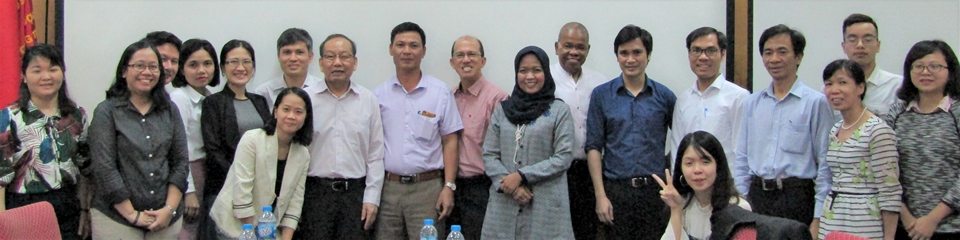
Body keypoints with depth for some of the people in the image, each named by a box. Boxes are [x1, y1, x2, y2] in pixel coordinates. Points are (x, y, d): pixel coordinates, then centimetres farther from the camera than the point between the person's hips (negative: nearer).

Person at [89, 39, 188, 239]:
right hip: (117, 218, -3)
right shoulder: (106, 111, -2)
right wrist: (132, 214, -10)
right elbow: (104, 168, -7)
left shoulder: (169, 110, 8)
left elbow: (180, 163, 6)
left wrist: (169, 209, -5)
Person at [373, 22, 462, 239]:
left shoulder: (441, 92, 2)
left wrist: (449, 186, -6)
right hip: (387, 188, 2)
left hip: (427, 187, -2)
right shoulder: (378, 94, 7)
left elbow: (449, 142, 2)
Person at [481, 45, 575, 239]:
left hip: (545, 205, -2)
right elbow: (489, 155, 5)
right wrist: (510, 186, -10)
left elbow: (563, 157, -6)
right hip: (505, 204, 2)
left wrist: (521, 176, -11)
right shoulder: (502, 109, 9)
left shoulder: (559, 110, 1)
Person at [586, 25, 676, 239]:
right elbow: (594, 147, 2)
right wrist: (600, 195, -5)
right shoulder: (601, 95, 3)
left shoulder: (664, 96, 4)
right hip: (616, 190, 0)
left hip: (655, 190, 1)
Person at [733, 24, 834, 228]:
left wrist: (818, 220, -11)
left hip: (797, 198, -4)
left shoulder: (816, 102, -6)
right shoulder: (751, 104, 10)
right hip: (757, 196, 4)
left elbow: (825, 164, -8)